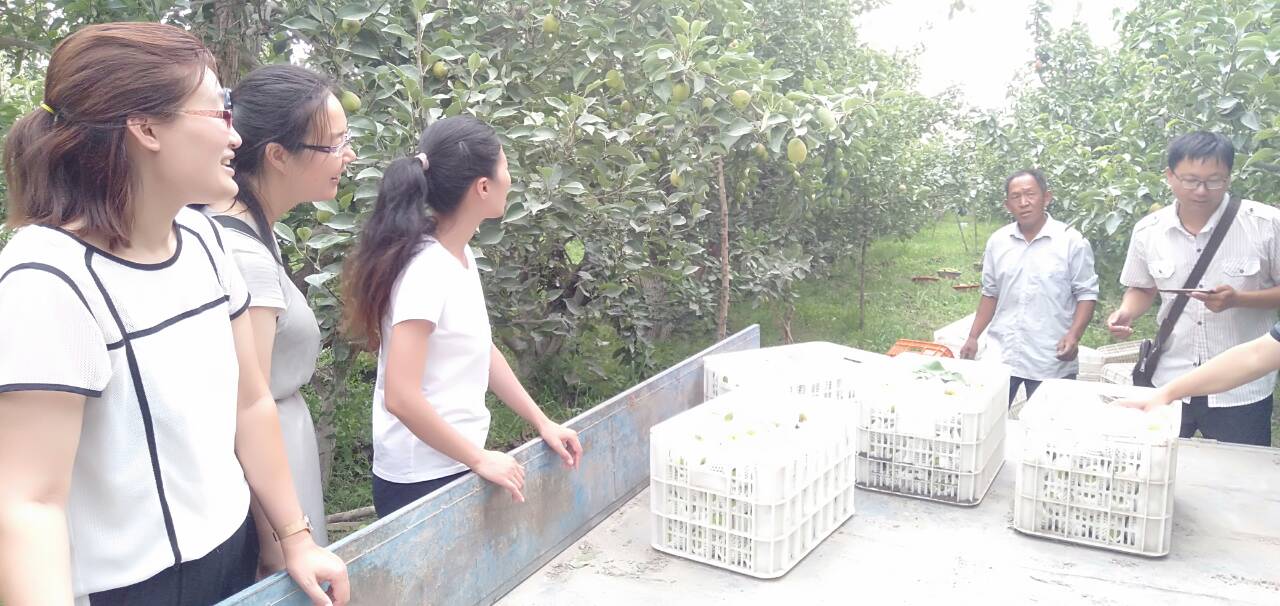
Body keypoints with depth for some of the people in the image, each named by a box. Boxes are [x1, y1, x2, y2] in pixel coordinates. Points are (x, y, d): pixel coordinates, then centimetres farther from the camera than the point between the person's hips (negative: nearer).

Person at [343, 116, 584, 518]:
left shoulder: (461, 256, 3)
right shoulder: (427, 270, -23)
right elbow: (401, 397, -27)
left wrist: (542, 423, 11)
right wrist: (479, 459, -18)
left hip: (454, 464, 8)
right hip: (421, 480, -8)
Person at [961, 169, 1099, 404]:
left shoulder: (1071, 240, -5)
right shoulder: (997, 241, 7)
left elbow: (1086, 293, -3)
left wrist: (1073, 336, -17)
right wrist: (973, 337, 8)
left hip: (1052, 361, -3)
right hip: (1002, 356, 3)